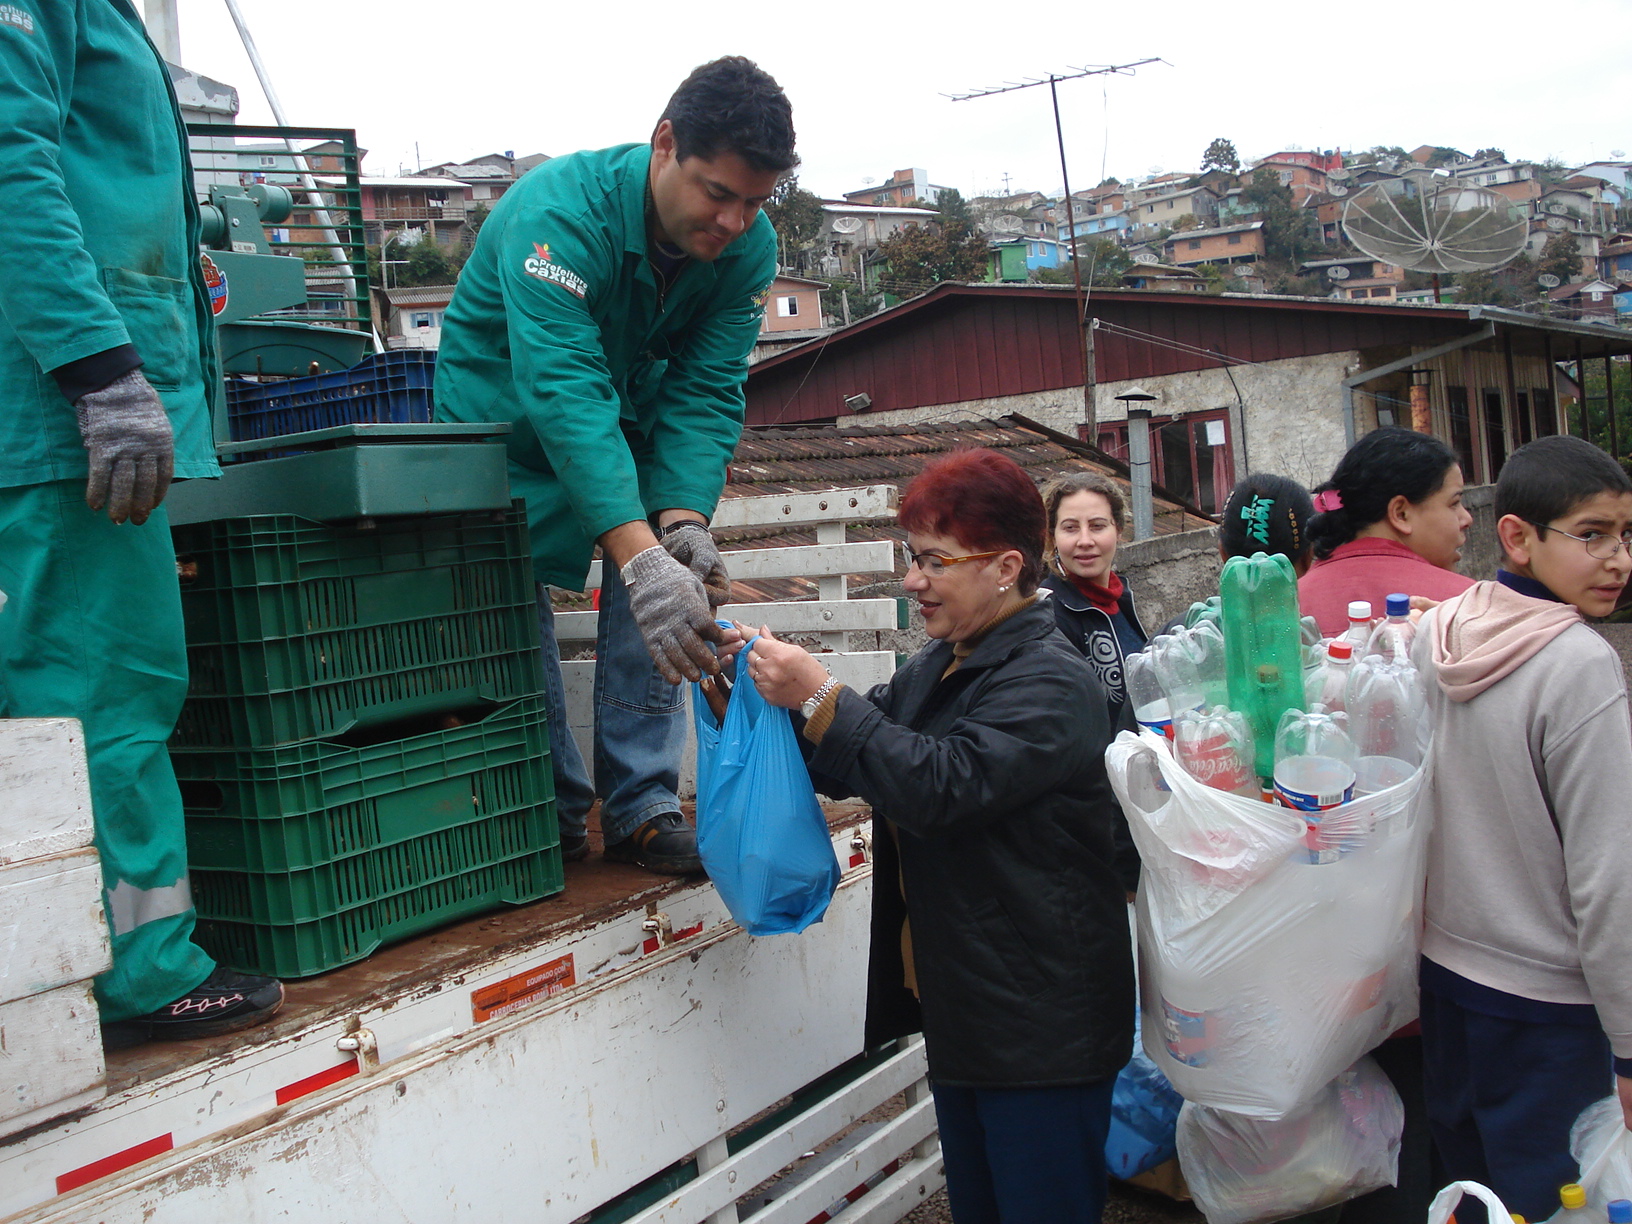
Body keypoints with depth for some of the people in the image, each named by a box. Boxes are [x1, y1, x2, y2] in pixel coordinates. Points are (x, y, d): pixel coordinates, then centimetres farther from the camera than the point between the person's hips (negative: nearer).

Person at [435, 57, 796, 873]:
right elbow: (563, 392, -47)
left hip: (629, 403, 4)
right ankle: (554, 814, 8)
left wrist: (683, 517, -39)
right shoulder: (558, 212, -37)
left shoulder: (748, 248, -20)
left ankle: (641, 808, -3)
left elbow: (705, 394, -21)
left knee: (668, 568, -11)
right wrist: (639, 555, -57)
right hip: (507, 403, -4)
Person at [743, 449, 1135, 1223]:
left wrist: (818, 698, -27)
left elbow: (942, 786, -29)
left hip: (1042, 1031, -9)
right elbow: (841, 768, 13)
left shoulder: (1049, 683, -17)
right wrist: (766, 694, -4)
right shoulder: (935, 669, 11)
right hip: (961, 1011, 9)